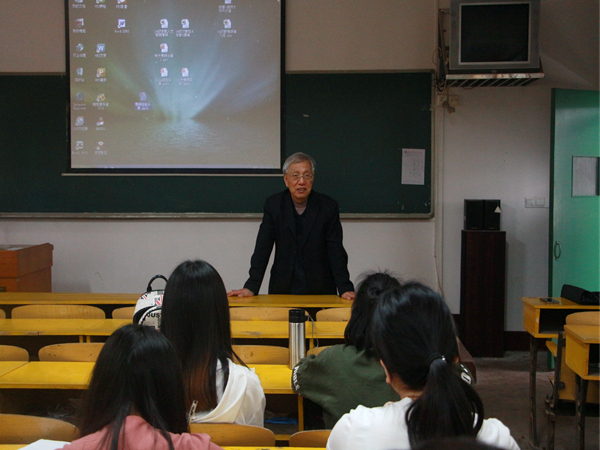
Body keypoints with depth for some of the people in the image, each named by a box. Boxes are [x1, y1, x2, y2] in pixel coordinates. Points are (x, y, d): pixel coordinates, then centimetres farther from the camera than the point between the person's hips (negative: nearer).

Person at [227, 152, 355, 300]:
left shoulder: (328, 206, 0)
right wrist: (251, 287, -9)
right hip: (282, 290, 1)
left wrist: (345, 288, -13)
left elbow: (336, 252, -3)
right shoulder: (273, 204, 3)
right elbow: (262, 249, 0)